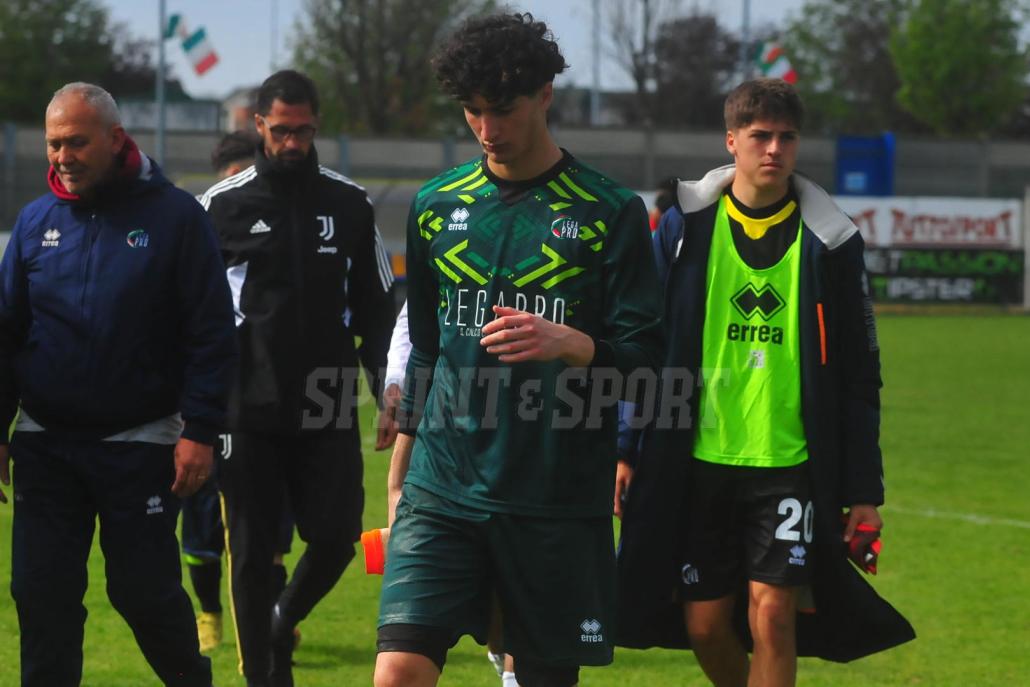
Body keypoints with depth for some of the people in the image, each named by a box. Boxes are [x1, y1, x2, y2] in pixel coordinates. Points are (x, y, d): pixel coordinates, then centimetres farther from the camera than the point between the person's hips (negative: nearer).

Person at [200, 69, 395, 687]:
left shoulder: (350, 205, 7)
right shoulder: (222, 206, 2)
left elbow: (377, 307, 13)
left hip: (330, 411, 1)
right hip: (248, 413, -1)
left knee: (336, 536, -4)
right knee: (252, 550, 1)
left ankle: (283, 623, 25)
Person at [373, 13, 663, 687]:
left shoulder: (609, 212, 0)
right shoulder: (437, 206, 11)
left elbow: (644, 356, -3)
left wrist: (569, 344, -23)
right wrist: (398, 480, 20)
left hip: (560, 500, -2)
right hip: (443, 490, 2)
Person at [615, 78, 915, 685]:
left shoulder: (830, 241, 1)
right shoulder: (685, 228, 2)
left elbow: (860, 377, 4)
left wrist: (865, 489, 1)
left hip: (791, 467, -1)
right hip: (699, 465, 1)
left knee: (771, 616, -11)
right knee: (705, 623, 5)